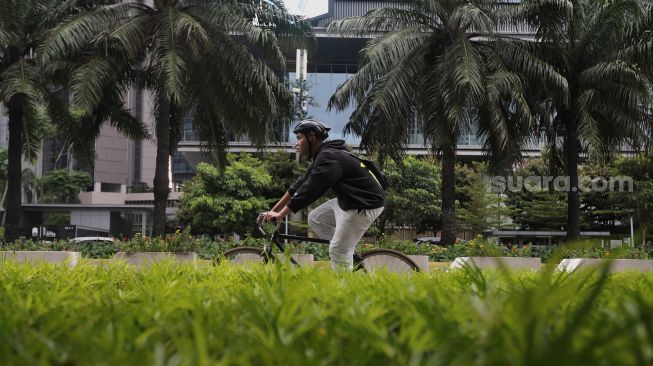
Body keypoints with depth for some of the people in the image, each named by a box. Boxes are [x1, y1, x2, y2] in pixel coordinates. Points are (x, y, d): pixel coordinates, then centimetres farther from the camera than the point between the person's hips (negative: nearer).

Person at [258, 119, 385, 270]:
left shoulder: (328, 158, -20)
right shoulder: (322, 156, 11)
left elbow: (308, 191, -26)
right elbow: (300, 184, 12)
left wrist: (280, 214, -22)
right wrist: (273, 211, 9)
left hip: (364, 205, -10)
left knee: (338, 252, -7)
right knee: (315, 218, 13)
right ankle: (346, 251, 17)